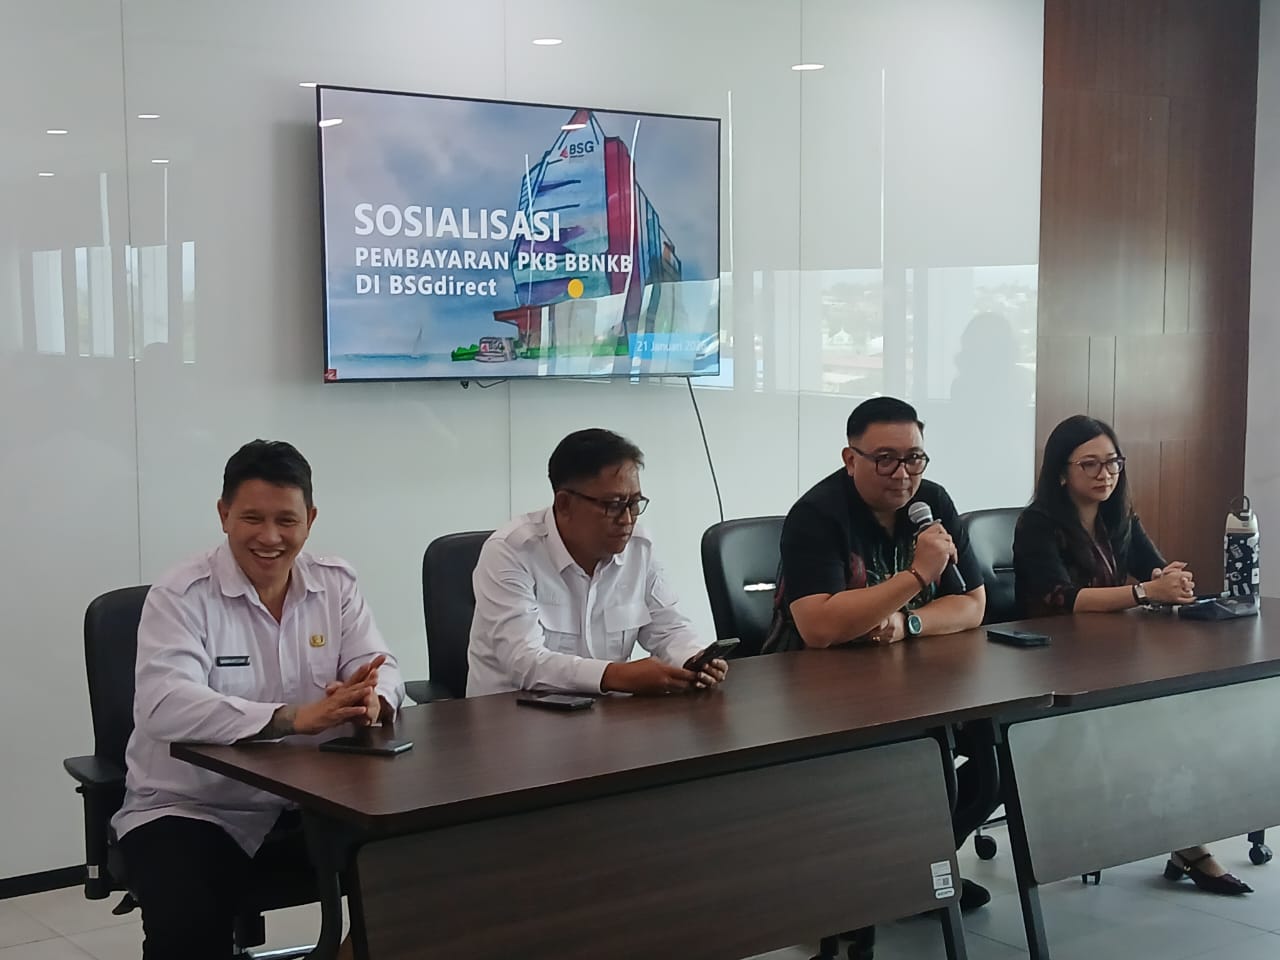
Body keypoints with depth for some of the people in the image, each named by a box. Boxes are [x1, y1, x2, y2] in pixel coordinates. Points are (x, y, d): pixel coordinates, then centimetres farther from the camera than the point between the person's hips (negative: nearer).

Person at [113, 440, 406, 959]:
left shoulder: (336, 583, 4)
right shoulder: (181, 595, -12)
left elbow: (379, 669, -1)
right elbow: (164, 706, -28)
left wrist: (370, 700, -28)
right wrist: (293, 718, -41)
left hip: (307, 801, 4)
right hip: (190, 810, -4)